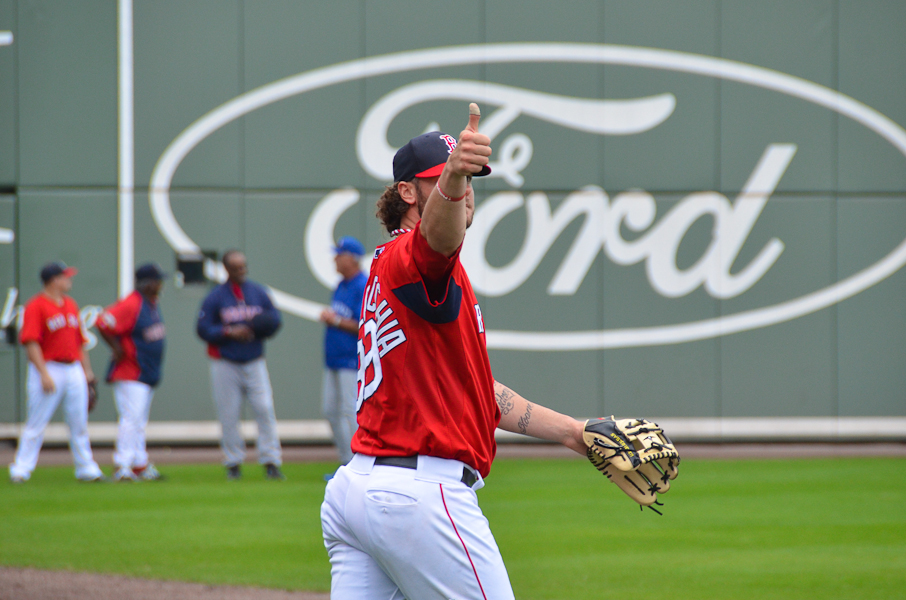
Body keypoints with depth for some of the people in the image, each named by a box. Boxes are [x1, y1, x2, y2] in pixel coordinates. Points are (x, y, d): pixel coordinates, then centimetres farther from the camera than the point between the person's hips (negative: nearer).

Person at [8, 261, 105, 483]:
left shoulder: (71, 305, 15)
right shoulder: (36, 306, -9)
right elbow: (31, 342, -15)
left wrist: (87, 370, 15)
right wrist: (44, 374, -21)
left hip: (74, 371, 7)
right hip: (49, 370, -7)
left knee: (79, 423, 8)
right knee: (36, 423, -5)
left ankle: (86, 470, 14)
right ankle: (20, 470, 0)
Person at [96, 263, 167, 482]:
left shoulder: (153, 304, 10)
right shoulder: (131, 305, -19)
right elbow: (103, 323, -27)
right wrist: (117, 350, -20)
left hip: (148, 375, 10)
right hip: (130, 373, -10)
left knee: (139, 422, 16)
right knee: (131, 419, -13)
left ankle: (140, 466, 23)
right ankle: (122, 467, -12)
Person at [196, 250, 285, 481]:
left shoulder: (258, 292, 8)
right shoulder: (215, 297, -2)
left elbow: (275, 318, 10)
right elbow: (203, 329, -6)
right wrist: (229, 332, -19)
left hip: (255, 364, 2)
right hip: (226, 365, -2)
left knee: (265, 409, -8)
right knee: (228, 415, 0)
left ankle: (271, 462, -4)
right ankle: (233, 463, 12)